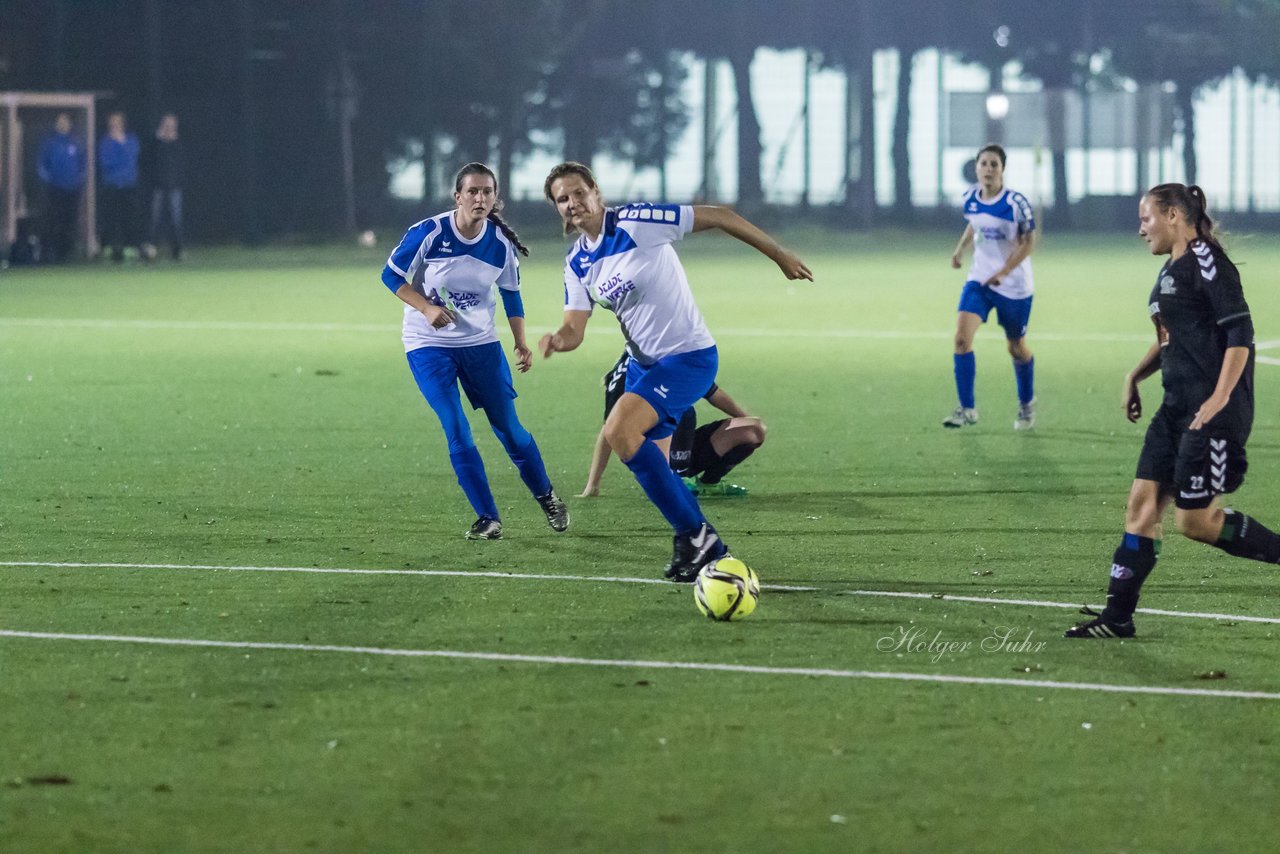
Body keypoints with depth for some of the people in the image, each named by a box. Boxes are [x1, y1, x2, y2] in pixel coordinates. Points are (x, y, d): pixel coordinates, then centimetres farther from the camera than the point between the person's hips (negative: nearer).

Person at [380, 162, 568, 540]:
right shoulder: (428, 233, -18)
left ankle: (547, 498, 27)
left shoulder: (501, 243, -8)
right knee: (457, 434, -12)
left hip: (481, 342, 2)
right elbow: (391, 274, -8)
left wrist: (522, 342, 1)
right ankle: (488, 519, -3)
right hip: (429, 345, -2)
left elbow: (511, 294, 8)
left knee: (509, 428, 6)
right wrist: (427, 308, -21)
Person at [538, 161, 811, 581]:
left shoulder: (636, 223, -18)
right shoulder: (577, 264, 4)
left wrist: (780, 255, -8)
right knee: (648, 462, 10)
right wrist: (557, 340, -23)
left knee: (619, 432, -24)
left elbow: (717, 216, -13)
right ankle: (707, 548, 27)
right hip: (643, 363, 8)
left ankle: (693, 533, -13)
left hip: (688, 356, -8)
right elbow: (575, 329, 3)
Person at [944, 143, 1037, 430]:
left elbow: (1029, 241, -12)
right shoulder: (970, 198, -2)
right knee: (962, 337, -16)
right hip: (979, 279, 4)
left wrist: (1004, 271, -22)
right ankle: (967, 409, -10)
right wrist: (960, 248, 3)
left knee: (1017, 348, 10)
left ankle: (1026, 405, 36)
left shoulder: (1016, 202, -18)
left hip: (1013, 285, -4)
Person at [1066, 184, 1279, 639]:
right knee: (1142, 503, 5)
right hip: (1177, 406, 10)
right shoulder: (1171, 271, 17)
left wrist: (1220, 398, -24)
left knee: (1195, 519, -8)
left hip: (1211, 409, -10)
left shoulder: (1206, 261, -12)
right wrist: (1135, 377, 20)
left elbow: (1240, 331, -18)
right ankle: (1117, 616, 8)